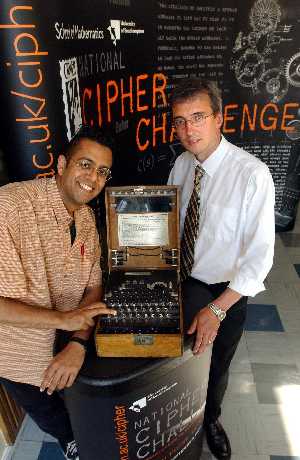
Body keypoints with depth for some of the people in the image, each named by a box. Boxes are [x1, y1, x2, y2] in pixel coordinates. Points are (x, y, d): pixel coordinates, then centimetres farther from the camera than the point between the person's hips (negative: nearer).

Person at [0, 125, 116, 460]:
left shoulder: (86, 217, -7)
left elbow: (93, 286, -5)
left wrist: (78, 344, -18)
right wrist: (63, 318, -29)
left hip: (71, 345, 5)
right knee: (54, 418, 21)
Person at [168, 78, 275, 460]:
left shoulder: (252, 175, -25)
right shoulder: (181, 165, -7)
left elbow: (260, 255, -24)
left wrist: (217, 309, -28)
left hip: (226, 293, -2)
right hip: (183, 283, 3)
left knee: (217, 366, 22)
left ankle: (210, 419, 56)